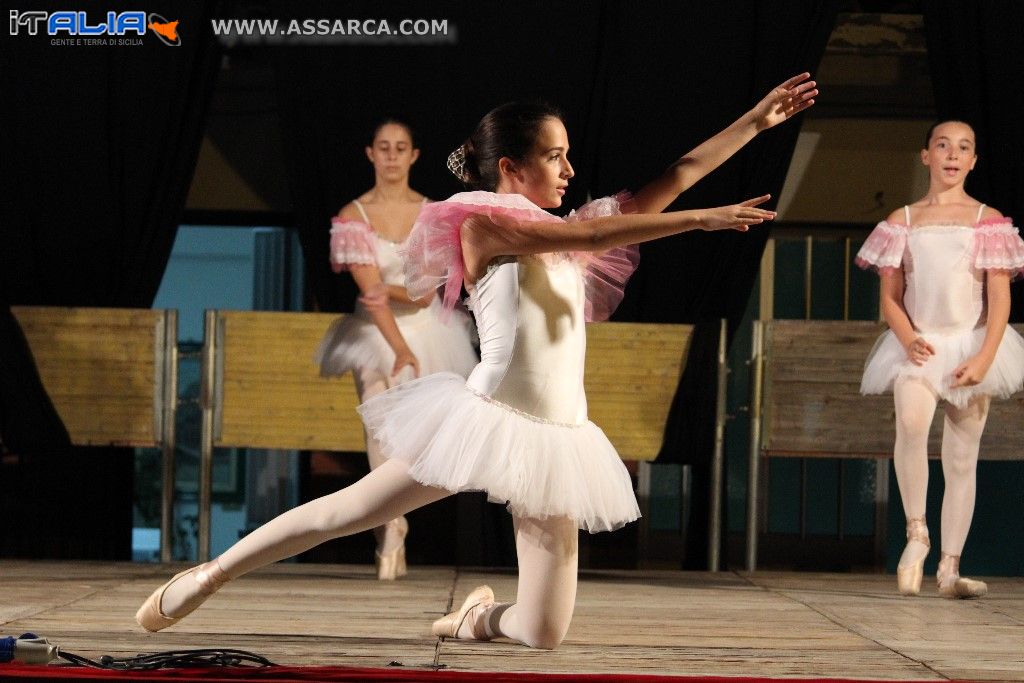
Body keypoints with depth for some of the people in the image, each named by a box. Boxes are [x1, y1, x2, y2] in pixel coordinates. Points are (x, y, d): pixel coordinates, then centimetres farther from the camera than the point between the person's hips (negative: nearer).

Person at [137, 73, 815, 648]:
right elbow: (593, 232, -16)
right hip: (486, 416, -6)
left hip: (555, 437, 6)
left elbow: (670, 179, 11)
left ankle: (482, 615, 31)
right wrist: (702, 219, -18)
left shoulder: (566, 238, 13)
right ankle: (209, 576, 18)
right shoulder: (482, 225, -5)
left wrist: (757, 120, 7)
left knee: (544, 632, -1)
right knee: (343, 513, 0)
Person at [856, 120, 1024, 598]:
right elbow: (890, 295, 6)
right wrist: (908, 339, -14)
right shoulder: (903, 221, 8)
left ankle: (949, 569, 6)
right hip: (918, 344, -1)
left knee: (962, 457, 2)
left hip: (971, 344, 1)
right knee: (911, 422, -29)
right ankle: (916, 533, -16)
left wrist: (984, 358, -12)